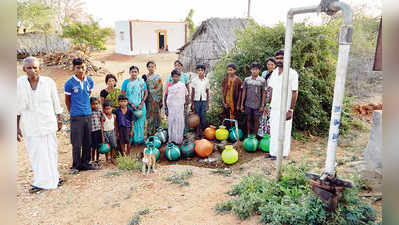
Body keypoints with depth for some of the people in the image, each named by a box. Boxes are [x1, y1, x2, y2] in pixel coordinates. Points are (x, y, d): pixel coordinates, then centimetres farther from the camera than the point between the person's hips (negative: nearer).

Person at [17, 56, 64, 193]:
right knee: (35, 154, 4)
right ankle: (41, 182, 17)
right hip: (30, 126, 0)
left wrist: (59, 120, 10)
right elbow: (17, 108, 2)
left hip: (48, 123, 0)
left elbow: (56, 103, 5)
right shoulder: (19, 83, -5)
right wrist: (17, 127, 2)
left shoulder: (49, 82, -5)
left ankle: (53, 178, 26)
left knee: (51, 152, 9)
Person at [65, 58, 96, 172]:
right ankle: (75, 165, 14)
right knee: (76, 143, 1)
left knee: (87, 142, 11)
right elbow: (67, 100, 3)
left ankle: (85, 163, 25)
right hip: (76, 116, -4)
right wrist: (72, 112, 9)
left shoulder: (90, 80, 4)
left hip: (88, 115, 4)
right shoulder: (69, 83, -8)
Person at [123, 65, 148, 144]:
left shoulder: (141, 81, 5)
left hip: (140, 106, 1)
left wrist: (141, 103, -5)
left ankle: (140, 139, 19)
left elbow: (146, 93, 7)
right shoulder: (126, 82, 1)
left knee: (140, 122, 6)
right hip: (130, 106, -1)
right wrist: (130, 104, -10)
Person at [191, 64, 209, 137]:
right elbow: (192, 92, 4)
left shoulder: (206, 81, 6)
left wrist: (208, 103, 7)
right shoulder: (194, 80, 2)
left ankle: (202, 130, 10)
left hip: (204, 100, 1)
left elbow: (207, 92, 9)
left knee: (203, 117, -2)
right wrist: (192, 103, 0)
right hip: (196, 100, -1)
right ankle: (198, 131, 10)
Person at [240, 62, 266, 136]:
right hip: (248, 104, 2)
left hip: (257, 105, -2)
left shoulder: (262, 80, -3)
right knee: (249, 119, 11)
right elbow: (244, 92, 6)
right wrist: (242, 104, 5)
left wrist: (262, 105, -5)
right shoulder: (246, 79, 2)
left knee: (256, 120, 7)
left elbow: (263, 94, -1)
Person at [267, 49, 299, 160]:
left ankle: (283, 154, 16)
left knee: (284, 132, 3)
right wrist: (270, 104, 11)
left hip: (285, 109, -6)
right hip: (274, 108, 6)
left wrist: (291, 110, -15)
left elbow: (294, 93, -11)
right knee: (273, 131, 12)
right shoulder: (274, 72, 9)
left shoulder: (292, 73, -10)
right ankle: (273, 152, 23)